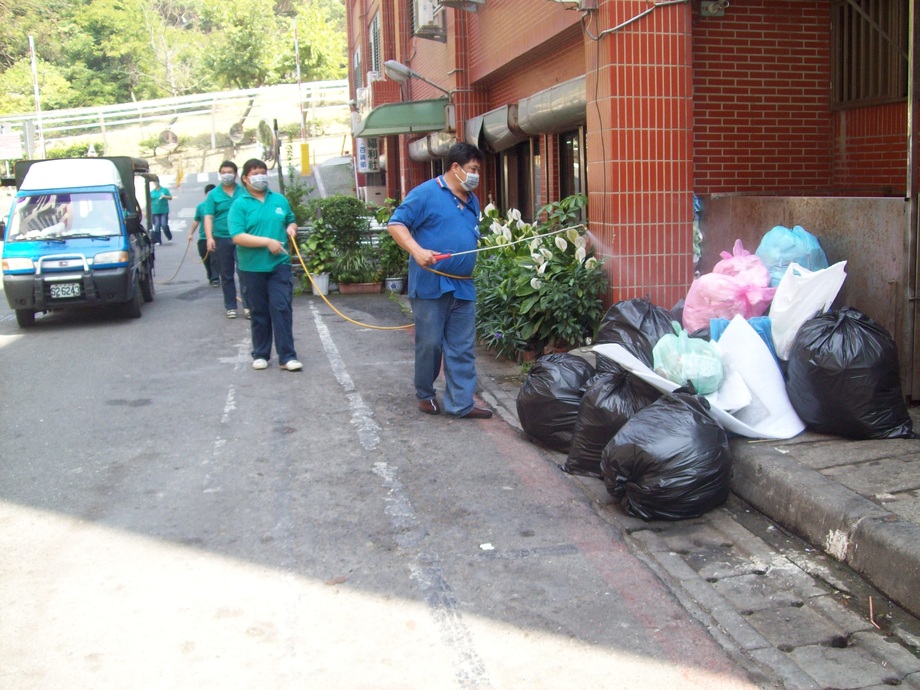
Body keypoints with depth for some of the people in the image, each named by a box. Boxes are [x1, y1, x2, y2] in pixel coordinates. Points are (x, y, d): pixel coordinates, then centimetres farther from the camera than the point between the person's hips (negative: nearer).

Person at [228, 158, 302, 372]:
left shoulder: (280, 200, 9)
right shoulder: (240, 205, -3)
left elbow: (291, 221, 25)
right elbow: (237, 237, -14)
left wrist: (292, 228, 1)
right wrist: (267, 242, -18)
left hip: (280, 265, 2)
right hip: (252, 268, -2)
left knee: (282, 309, -4)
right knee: (259, 313, 8)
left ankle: (287, 357, -1)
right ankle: (260, 355, 21)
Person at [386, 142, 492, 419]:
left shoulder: (472, 201, 16)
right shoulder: (426, 193, -7)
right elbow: (396, 224, -10)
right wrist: (418, 251, -23)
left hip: (463, 287, 7)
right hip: (430, 284, -6)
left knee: (463, 349, 5)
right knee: (430, 344, 3)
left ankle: (461, 403, 10)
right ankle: (425, 395, 23)